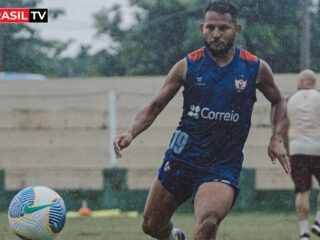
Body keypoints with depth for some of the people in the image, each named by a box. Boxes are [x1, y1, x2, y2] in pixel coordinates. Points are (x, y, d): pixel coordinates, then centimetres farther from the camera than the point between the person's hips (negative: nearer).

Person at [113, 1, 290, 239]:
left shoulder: (256, 68, -1)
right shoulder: (187, 66, -2)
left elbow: (279, 102, 18)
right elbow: (155, 107, 4)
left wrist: (277, 139, 3)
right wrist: (131, 133, -14)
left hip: (223, 166, -2)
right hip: (181, 157, 2)